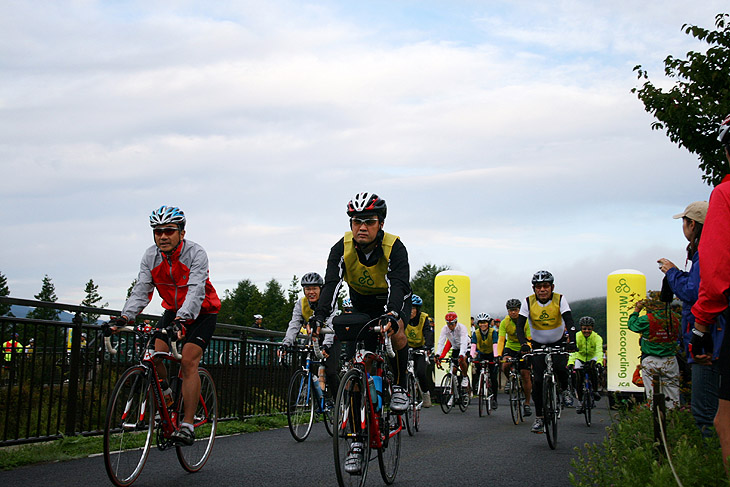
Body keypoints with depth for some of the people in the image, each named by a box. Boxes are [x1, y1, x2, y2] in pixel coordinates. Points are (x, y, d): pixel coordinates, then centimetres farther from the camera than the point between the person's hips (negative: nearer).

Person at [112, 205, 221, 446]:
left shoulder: (195, 253, -25)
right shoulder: (151, 256, -9)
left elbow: (196, 291, -36)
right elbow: (141, 290, -14)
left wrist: (183, 319, -52)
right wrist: (126, 316, -31)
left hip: (202, 313, -5)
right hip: (173, 310, 5)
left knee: (188, 361, -19)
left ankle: (187, 425, -17)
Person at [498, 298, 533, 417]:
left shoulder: (526, 321, -17)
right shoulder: (504, 322, -14)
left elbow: (529, 339, -22)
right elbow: (501, 340, -20)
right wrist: (499, 354, -36)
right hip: (510, 347, 1)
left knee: (525, 375, -7)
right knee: (505, 366, -29)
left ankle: (527, 403, 6)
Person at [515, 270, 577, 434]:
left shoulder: (559, 299, -17)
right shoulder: (528, 302, -14)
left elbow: (569, 322, -26)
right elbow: (519, 325, -19)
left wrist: (572, 341, -43)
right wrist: (523, 343, -36)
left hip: (559, 342, -1)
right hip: (538, 345, 1)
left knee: (559, 368, -28)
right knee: (538, 380, -9)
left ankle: (565, 390, 5)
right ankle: (539, 418, 3)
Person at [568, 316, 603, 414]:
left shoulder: (597, 338, -19)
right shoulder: (577, 336, -19)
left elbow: (599, 351, -31)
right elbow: (573, 350, -30)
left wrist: (599, 362, -50)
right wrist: (570, 363, -45)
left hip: (592, 358, -1)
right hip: (580, 358, 1)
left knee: (593, 368, -33)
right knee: (579, 379, -15)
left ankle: (595, 391, -16)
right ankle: (581, 402, 0)